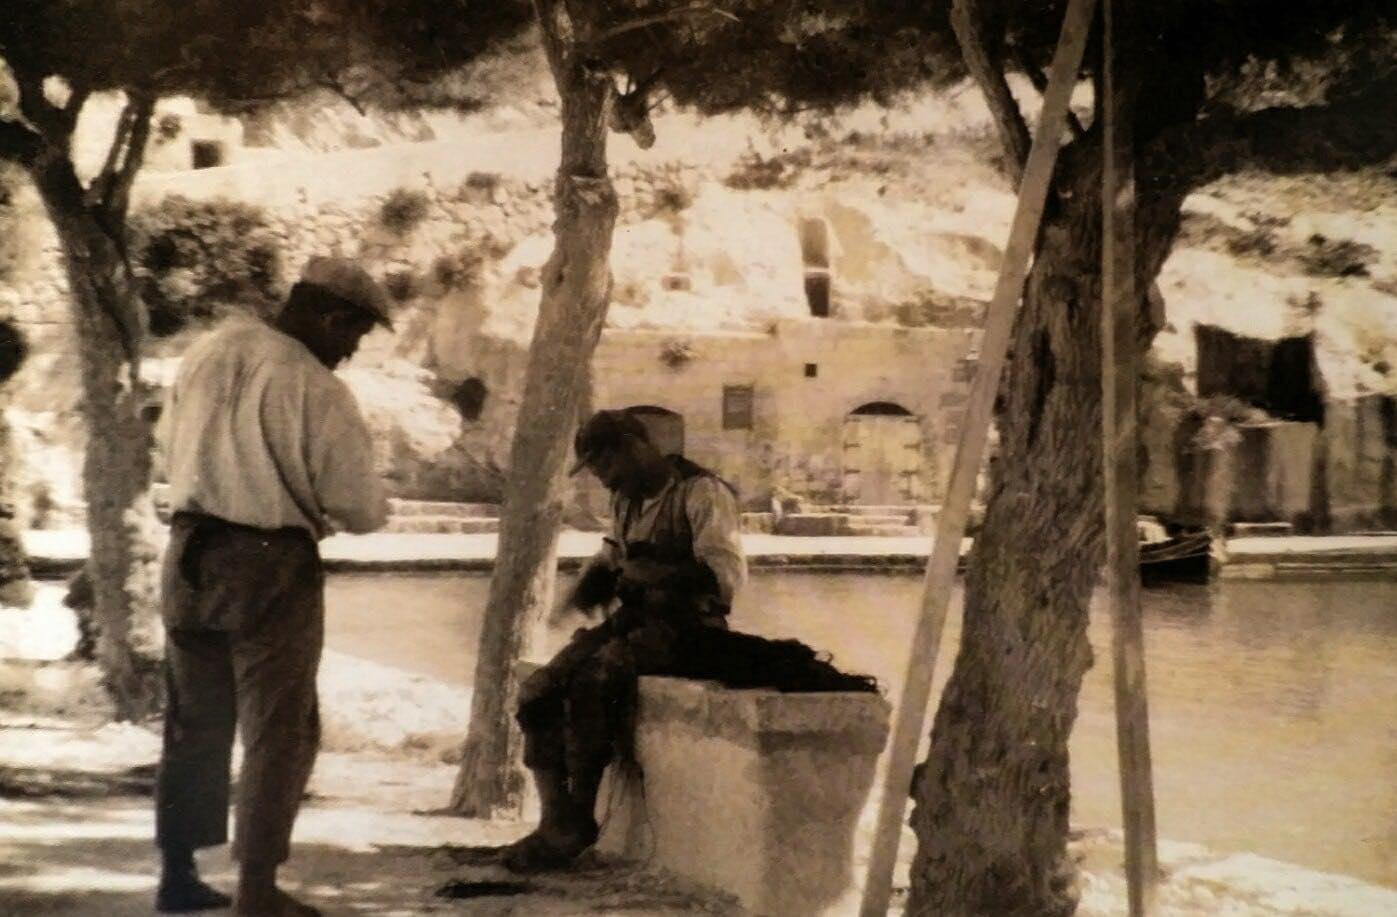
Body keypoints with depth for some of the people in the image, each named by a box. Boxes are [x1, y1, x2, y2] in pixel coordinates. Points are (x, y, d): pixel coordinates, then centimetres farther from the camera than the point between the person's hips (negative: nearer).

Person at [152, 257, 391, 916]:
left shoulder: (207, 352, 2)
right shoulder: (317, 391, -17)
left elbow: (169, 442, 15)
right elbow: (359, 508, -15)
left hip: (190, 551, 6)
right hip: (271, 564, -6)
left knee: (194, 722, 17)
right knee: (279, 730, 4)